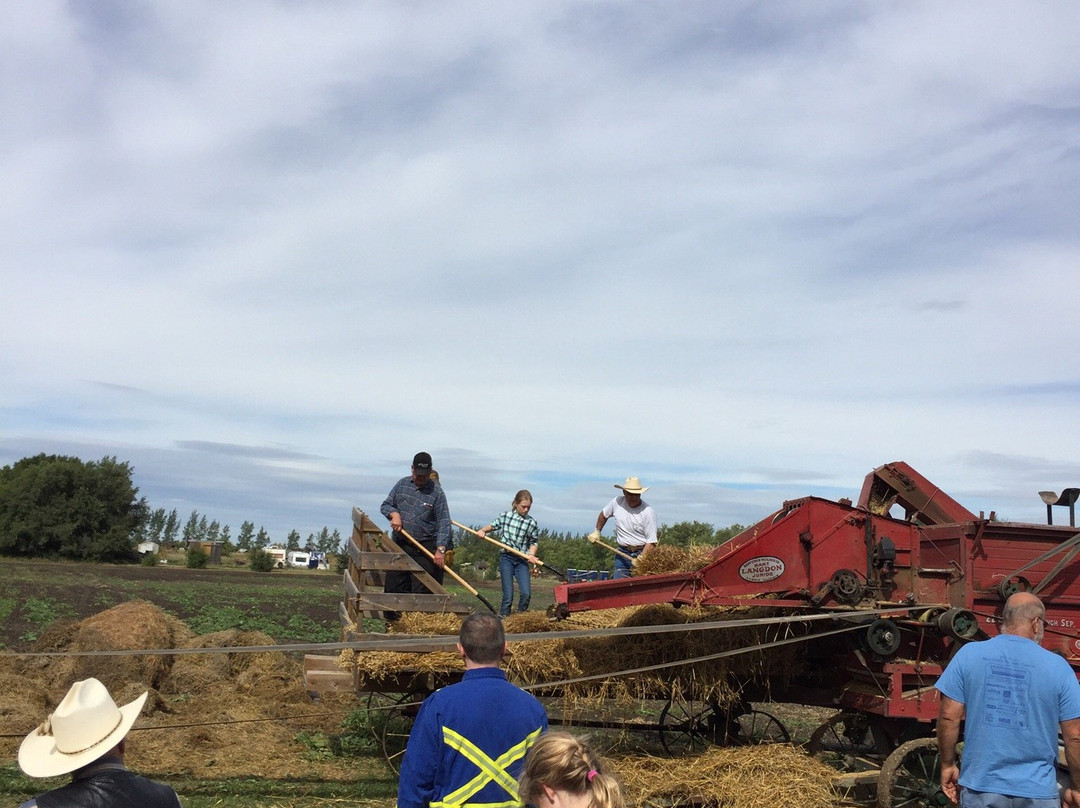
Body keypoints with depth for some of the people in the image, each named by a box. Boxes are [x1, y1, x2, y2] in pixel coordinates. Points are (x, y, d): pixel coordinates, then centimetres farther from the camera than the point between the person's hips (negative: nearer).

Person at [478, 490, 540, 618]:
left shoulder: (532, 523, -1)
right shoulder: (504, 516, 2)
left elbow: (533, 542, 5)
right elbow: (493, 526, 19)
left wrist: (531, 555, -12)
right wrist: (483, 530, 1)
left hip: (522, 560, 0)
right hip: (506, 558, 0)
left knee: (526, 593, -11)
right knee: (508, 595, -7)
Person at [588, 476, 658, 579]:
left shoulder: (648, 512, -14)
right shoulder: (617, 502, -1)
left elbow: (651, 541, -16)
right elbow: (604, 515, 23)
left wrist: (640, 559, -27)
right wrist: (597, 532, 28)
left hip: (642, 552, -4)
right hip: (622, 552, 4)